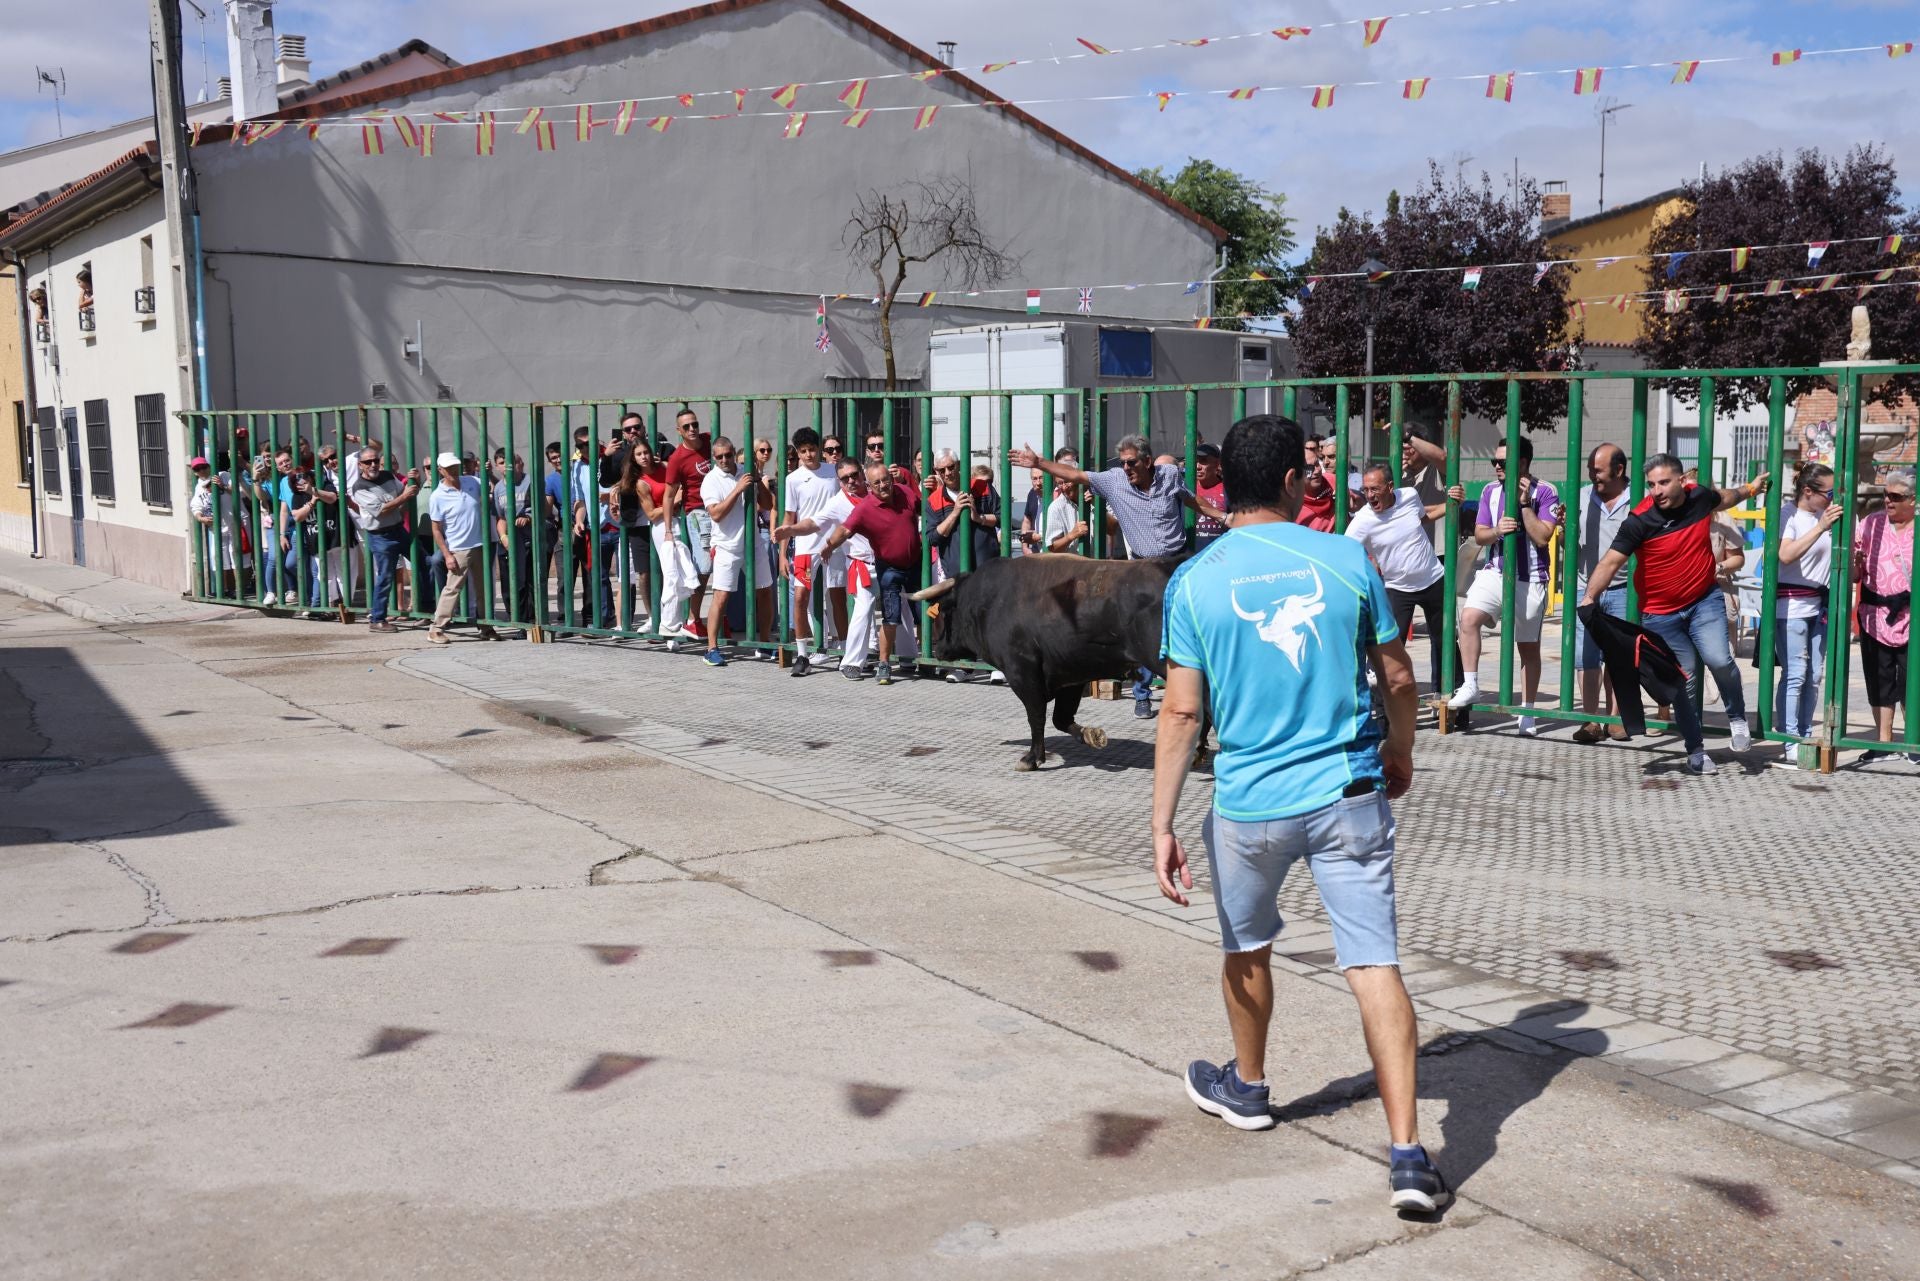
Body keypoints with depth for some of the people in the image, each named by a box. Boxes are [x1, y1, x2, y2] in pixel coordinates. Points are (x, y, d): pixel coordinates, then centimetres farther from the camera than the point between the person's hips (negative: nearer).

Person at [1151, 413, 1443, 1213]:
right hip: (1349, 794, 0)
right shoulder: (1347, 560, -2)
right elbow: (1399, 678, 5)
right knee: (1375, 965, 1)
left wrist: (1162, 826, -6)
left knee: (1246, 948, 23)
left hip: (1249, 803, 0)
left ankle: (1247, 1088, 44)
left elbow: (1182, 711, -9)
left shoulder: (1194, 581, -6)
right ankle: (1407, 1155, -4)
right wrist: (1400, 753, 23)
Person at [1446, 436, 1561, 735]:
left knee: (1528, 647, 8)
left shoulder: (1545, 492, -6)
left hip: (1529, 580, -3)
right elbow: (1479, 535, 6)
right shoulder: (1491, 490, 6)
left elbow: (1542, 537, -14)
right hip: (1494, 573, 3)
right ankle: (1470, 687, -13)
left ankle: (1527, 712, 18)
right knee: (1469, 618, -23)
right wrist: (1497, 531, -15)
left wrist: (1525, 504, -18)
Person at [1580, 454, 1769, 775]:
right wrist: (1589, 596, -33)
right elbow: (1611, 562, -21)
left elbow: (1723, 497, 21)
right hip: (1660, 613, -2)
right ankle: (1696, 751, 20)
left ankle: (1737, 718, 11)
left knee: (1719, 660, -19)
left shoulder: (1700, 497, -5)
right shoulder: (1640, 520, -18)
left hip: (1704, 599, 2)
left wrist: (1749, 490, 35)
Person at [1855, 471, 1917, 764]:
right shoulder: (1871, 524, 3)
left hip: (1911, 619, -2)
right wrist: (1854, 562, -16)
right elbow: (1854, 575, 5)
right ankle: (1883, 743, 19)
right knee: (1880, 683, 9)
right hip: (1875, 616, 2)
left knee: (1911, 683, 2)